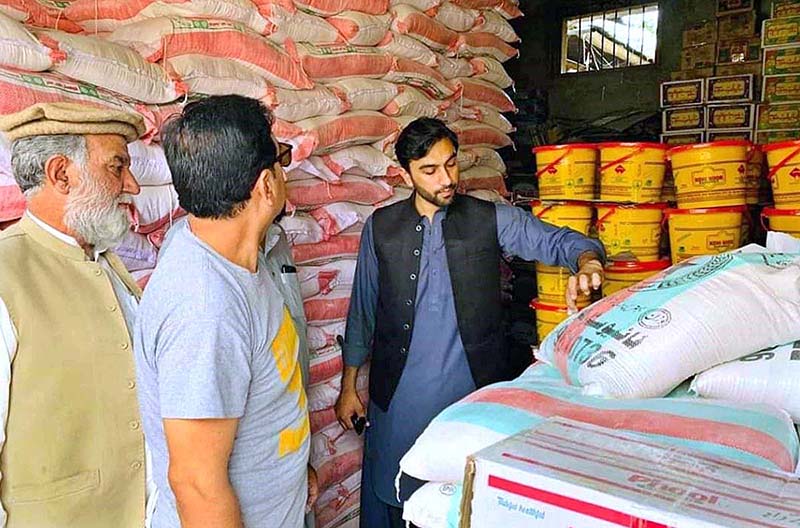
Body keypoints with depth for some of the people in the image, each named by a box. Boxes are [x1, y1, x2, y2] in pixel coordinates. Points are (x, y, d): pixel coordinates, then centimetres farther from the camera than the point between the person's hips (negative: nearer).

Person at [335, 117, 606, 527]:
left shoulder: (491, 221, 0)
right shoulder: (381, 227, 3)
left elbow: (560, 240, -2)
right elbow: (363, 309, 8)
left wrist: (587, 262, -27)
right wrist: (349, 386, 10)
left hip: (475, 389, 0)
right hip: (399, 396, 1)